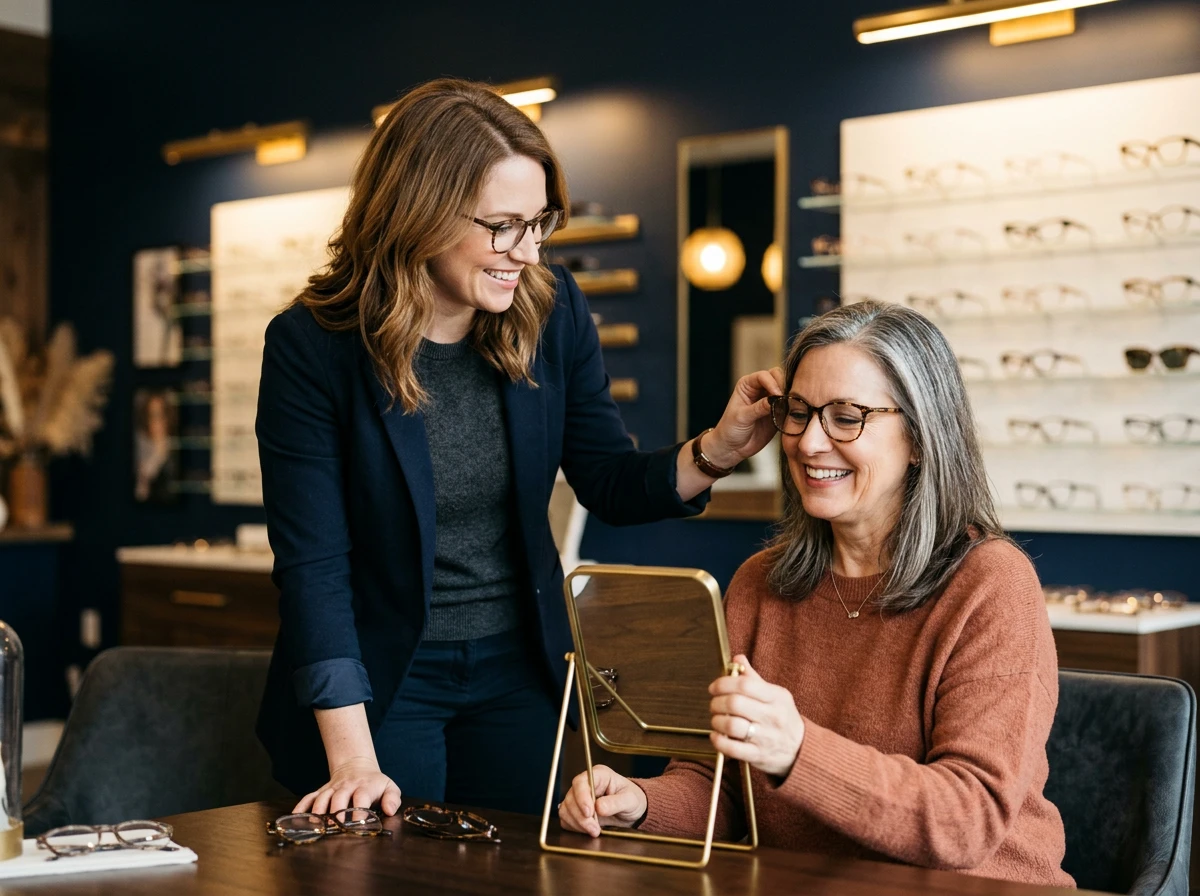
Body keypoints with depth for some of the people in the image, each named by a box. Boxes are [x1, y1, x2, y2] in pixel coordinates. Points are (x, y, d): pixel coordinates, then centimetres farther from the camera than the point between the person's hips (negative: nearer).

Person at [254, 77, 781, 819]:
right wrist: (352, 763, -22)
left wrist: (717, 450, -18)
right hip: (378, 679, -3)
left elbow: (609, 482, 2)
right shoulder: (312, 347, -18)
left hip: (518, 674, 4)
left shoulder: (553, 313, -7)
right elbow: (312, 568, -18)